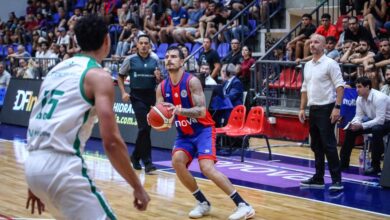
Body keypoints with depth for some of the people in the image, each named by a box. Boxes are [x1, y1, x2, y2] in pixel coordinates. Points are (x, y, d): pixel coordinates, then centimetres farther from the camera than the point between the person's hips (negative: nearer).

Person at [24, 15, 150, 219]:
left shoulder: (57, 69, 20)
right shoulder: (98, 76, -3)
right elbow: (111, 141, -12)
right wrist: (137, 186, -5)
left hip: (33, 163, 8)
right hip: (61, 165, -8)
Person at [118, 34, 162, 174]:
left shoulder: (155, 61, 8)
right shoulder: (130, 60, 0)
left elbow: (160, 81, 15)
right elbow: (120, 77, 8)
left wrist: (158, 77, -8)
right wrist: (123, 92, -5)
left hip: (151, 95, 4)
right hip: (137, 96, -4)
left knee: (146, 128, 10)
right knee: (144, 128, -12)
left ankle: (135, 156, 30)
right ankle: (147, 162, -10)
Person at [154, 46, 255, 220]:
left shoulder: (192, 81, -17)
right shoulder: (162, 87, 0)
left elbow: (201, 111, -25)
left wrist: (179, 110, -40)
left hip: (203, 130, -6)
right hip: (184, 134, 6)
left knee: (207, 168, -23)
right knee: (177, 161, -20)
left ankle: (243, 205, -18)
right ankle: (203, 203, -2)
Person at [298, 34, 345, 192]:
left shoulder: (330, 64, -8)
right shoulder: (308, 66, 14)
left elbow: (340, 86, -13)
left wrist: (337, 107, -21)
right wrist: (302, 108, 13)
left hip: (326, 109, -7)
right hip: (313, 109, 8)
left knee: (329, 145, -10)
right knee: (316, 146, 11)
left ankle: (337, 180, -8)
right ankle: (318, 178, 18)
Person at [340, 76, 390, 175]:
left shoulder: (379, 98, -29)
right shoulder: (360, 99, -6)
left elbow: (380, 120, -33)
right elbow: (358, 116, 0)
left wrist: (362, 126, -36)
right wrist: (354, 123, -23)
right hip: (373, 121, 8)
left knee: (376, 130, -38)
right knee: (350, 130, -3)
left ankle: (375, 166, -28)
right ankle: (344, 162, 7)